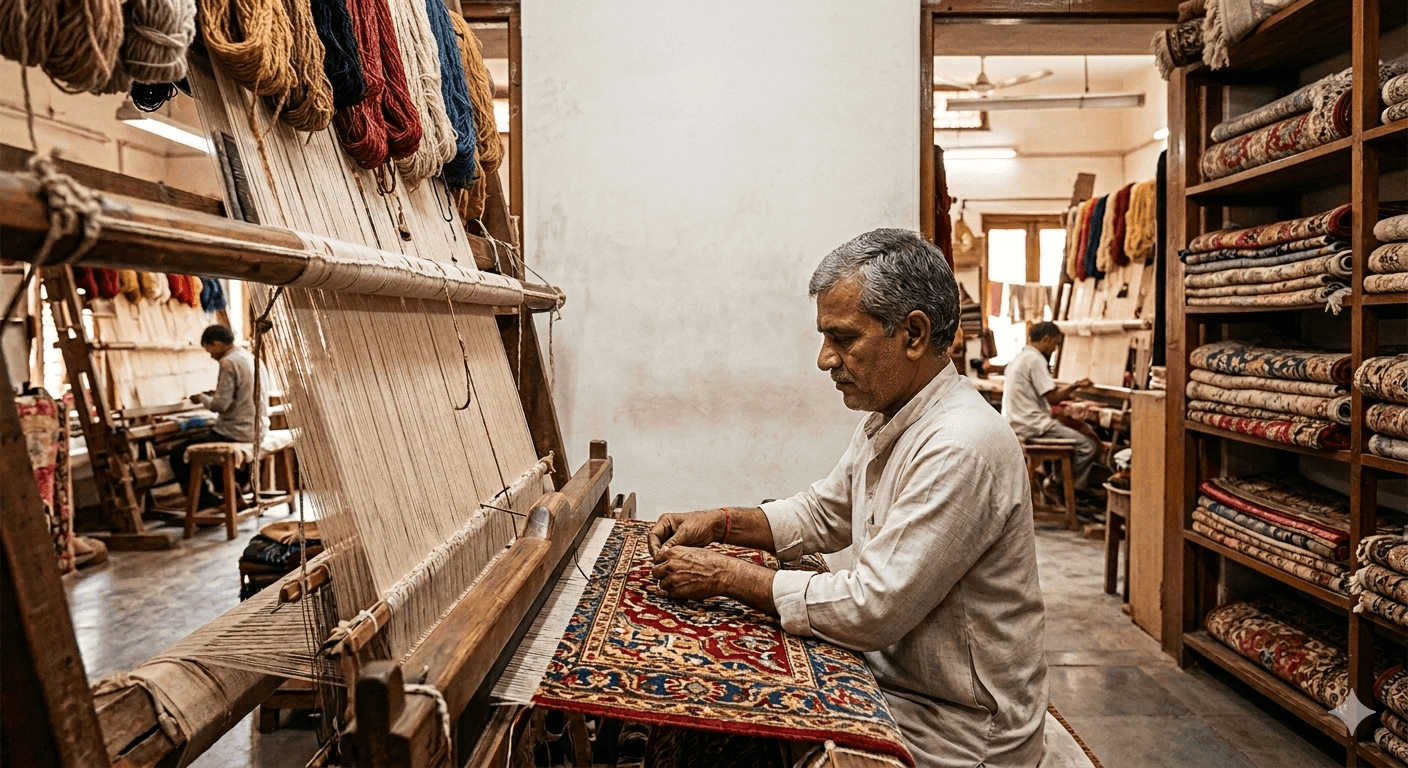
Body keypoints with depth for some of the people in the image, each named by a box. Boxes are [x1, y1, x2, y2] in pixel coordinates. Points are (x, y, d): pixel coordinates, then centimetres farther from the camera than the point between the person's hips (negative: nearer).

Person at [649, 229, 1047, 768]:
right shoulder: (887, 421, 4)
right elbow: (823, 512, 17)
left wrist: (726, 576, -19)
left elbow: (871, 608, -28)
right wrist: (720, 523, 1)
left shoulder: (961, 447, -28)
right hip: (889, 684, 8)